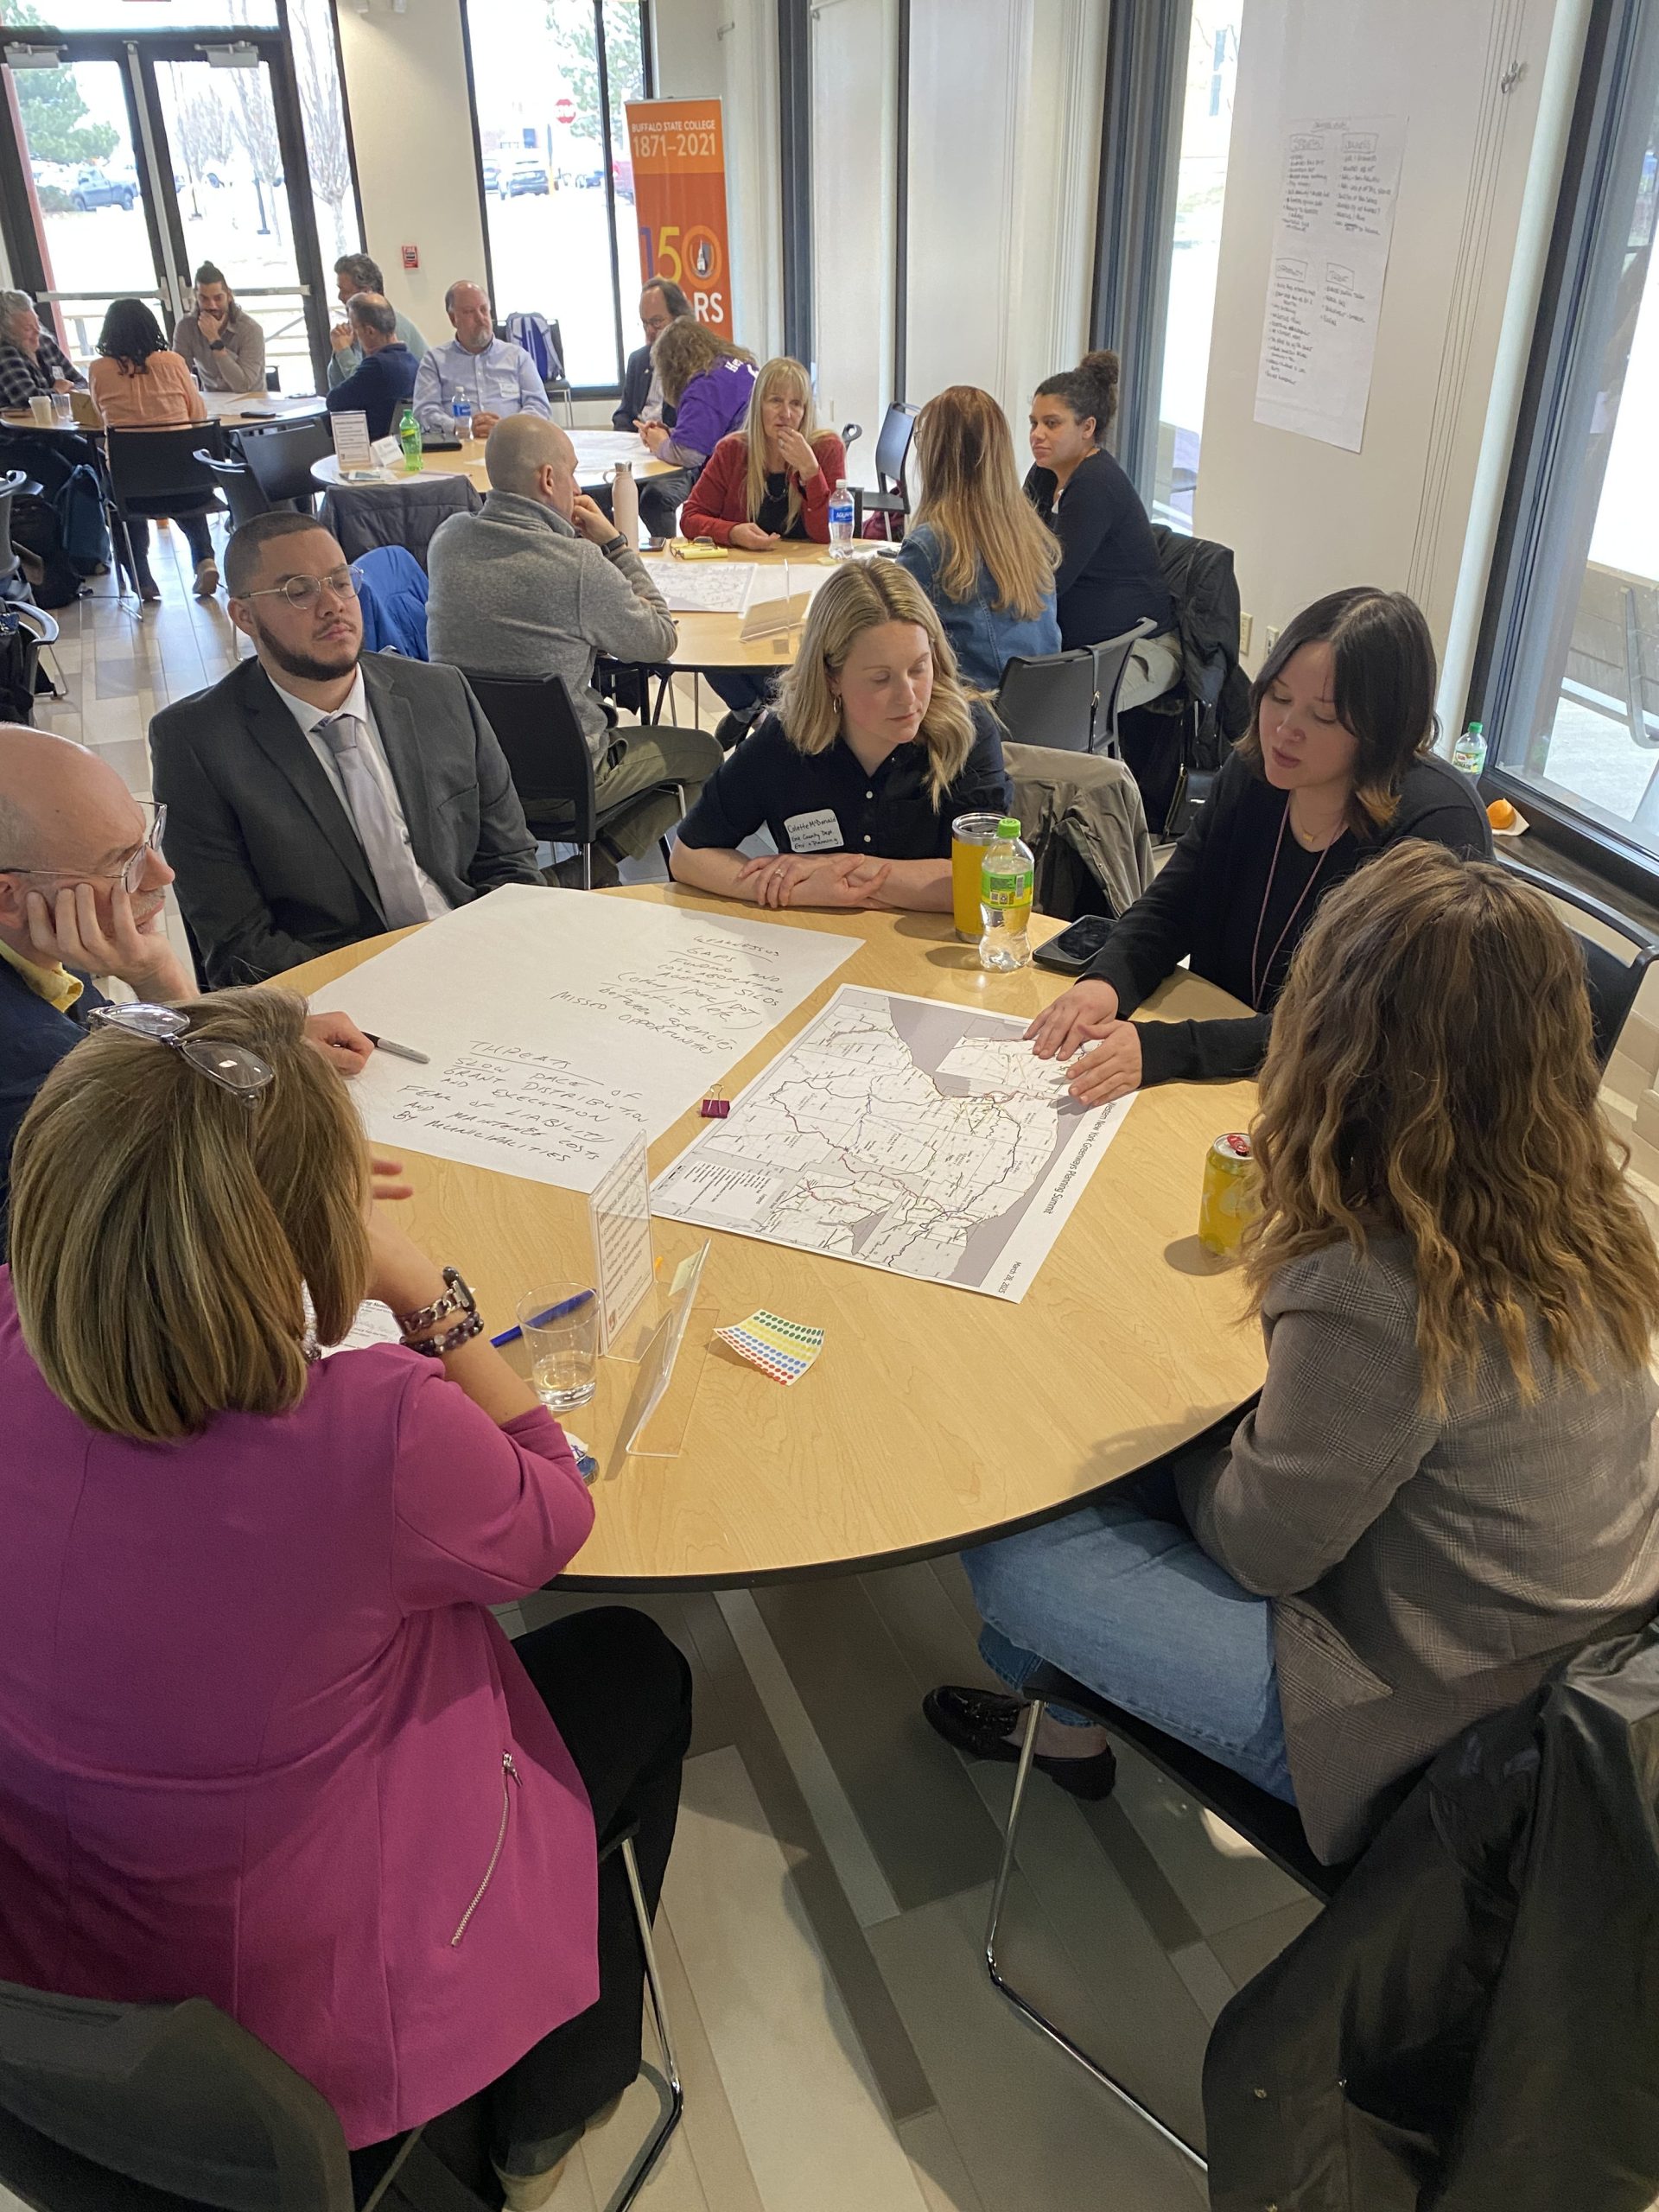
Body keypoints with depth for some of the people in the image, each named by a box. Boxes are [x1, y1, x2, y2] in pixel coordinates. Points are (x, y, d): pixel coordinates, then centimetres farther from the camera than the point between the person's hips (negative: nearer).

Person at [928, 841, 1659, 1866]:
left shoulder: (1373, 1292, -35)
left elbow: (1260, 1548, -18)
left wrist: (1183, 1445, 0)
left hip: (1417, 1722, -8)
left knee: (1007, 1545, -1)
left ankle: (1065, 1723, 34)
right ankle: (1067, 1712, 37)